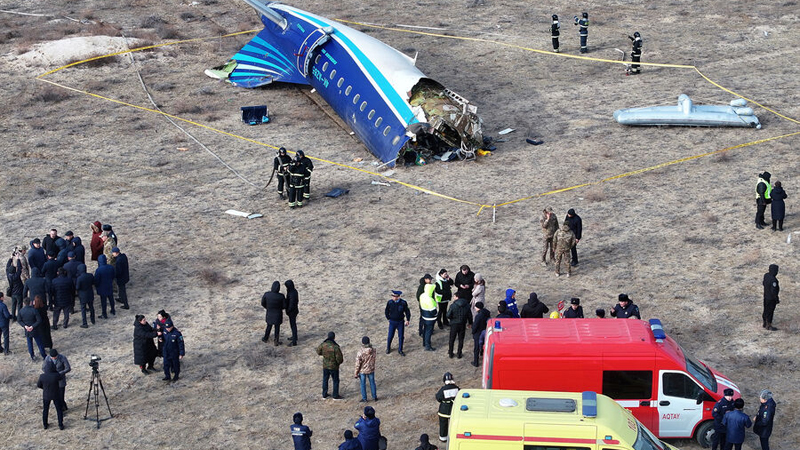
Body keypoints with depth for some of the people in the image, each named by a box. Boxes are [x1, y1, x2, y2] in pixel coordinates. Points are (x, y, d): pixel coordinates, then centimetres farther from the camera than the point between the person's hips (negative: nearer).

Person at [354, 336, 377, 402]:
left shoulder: (360, 352, -26)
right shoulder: (373, 351, -17)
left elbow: (358, 364, -18)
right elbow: (375, 358, 3)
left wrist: (356, 373, -7)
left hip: (362, 371, -3)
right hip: (371, 369, 3)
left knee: (363, 384, 14)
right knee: (372, 383, 20)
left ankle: (364, 398, 22)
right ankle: (374, 397, 30)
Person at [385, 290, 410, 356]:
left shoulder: (403, 303, -14)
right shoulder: (389, 302, -13)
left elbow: (407, 311, 0)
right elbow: (386, 311, 3)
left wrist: (407, 320, -3)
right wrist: (389, 318, 5)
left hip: (400, 322, 0)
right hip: (392, 322, 0)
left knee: (401, 336, 6)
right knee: (390, 336, 6)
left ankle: (400, 350, 23)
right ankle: (388, 348, 29)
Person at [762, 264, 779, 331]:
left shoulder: (766, 275, -9)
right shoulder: (773, 280, -33)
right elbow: (773, 291, -27)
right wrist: (777, 299, -16)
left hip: (766, 296, 8)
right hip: (771, 298, -8)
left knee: (766, 310, 23)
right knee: (770, 311, 9)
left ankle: (764, 323, 38)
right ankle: (768, 325, 24)